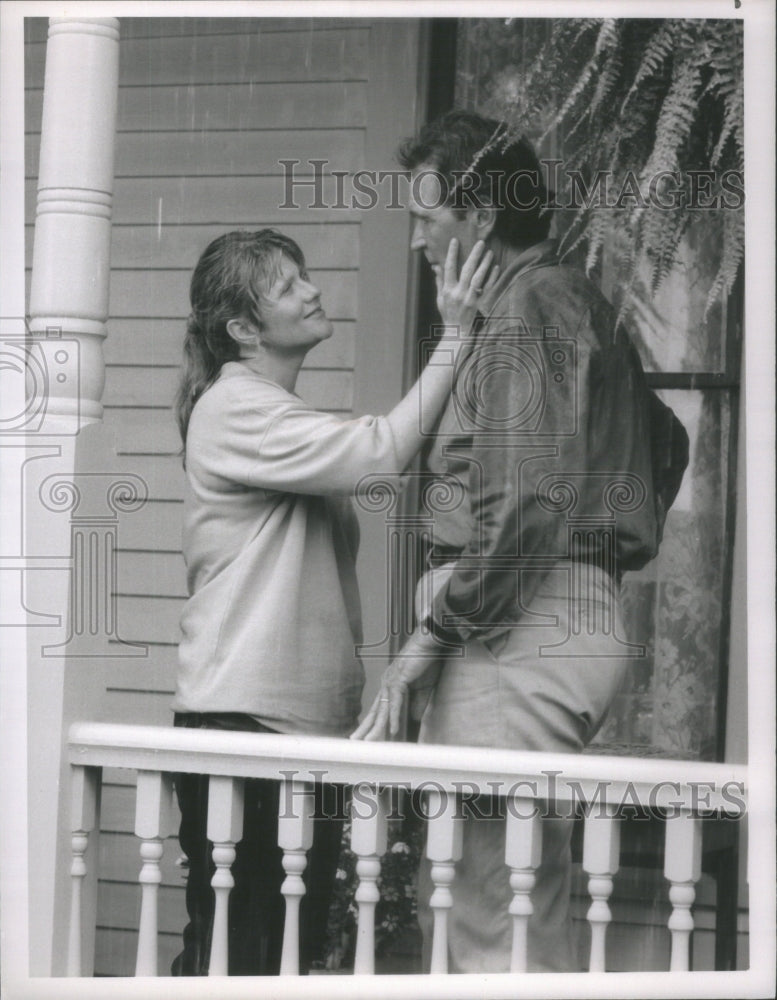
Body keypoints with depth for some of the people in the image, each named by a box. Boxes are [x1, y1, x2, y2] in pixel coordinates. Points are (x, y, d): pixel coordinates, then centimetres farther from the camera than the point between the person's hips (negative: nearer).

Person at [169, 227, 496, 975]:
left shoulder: (279, 414, 19)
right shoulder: (234, 409, -10)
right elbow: (381, 453, -20)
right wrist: (455, 338, -18)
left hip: (308, 714, 9)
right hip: (244, 716, -9)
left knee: (296, 944, 10)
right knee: (232, 947, -7)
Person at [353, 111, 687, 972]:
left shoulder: (529, 308, -10)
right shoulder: (577, 303, 21)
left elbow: (523, 503, -19)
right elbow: (665, 443, 33)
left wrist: (437, 632, -14)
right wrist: (611, 547, 28)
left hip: (524, 630, -10)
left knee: (491, 914, -10)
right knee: (451, 897, 12)